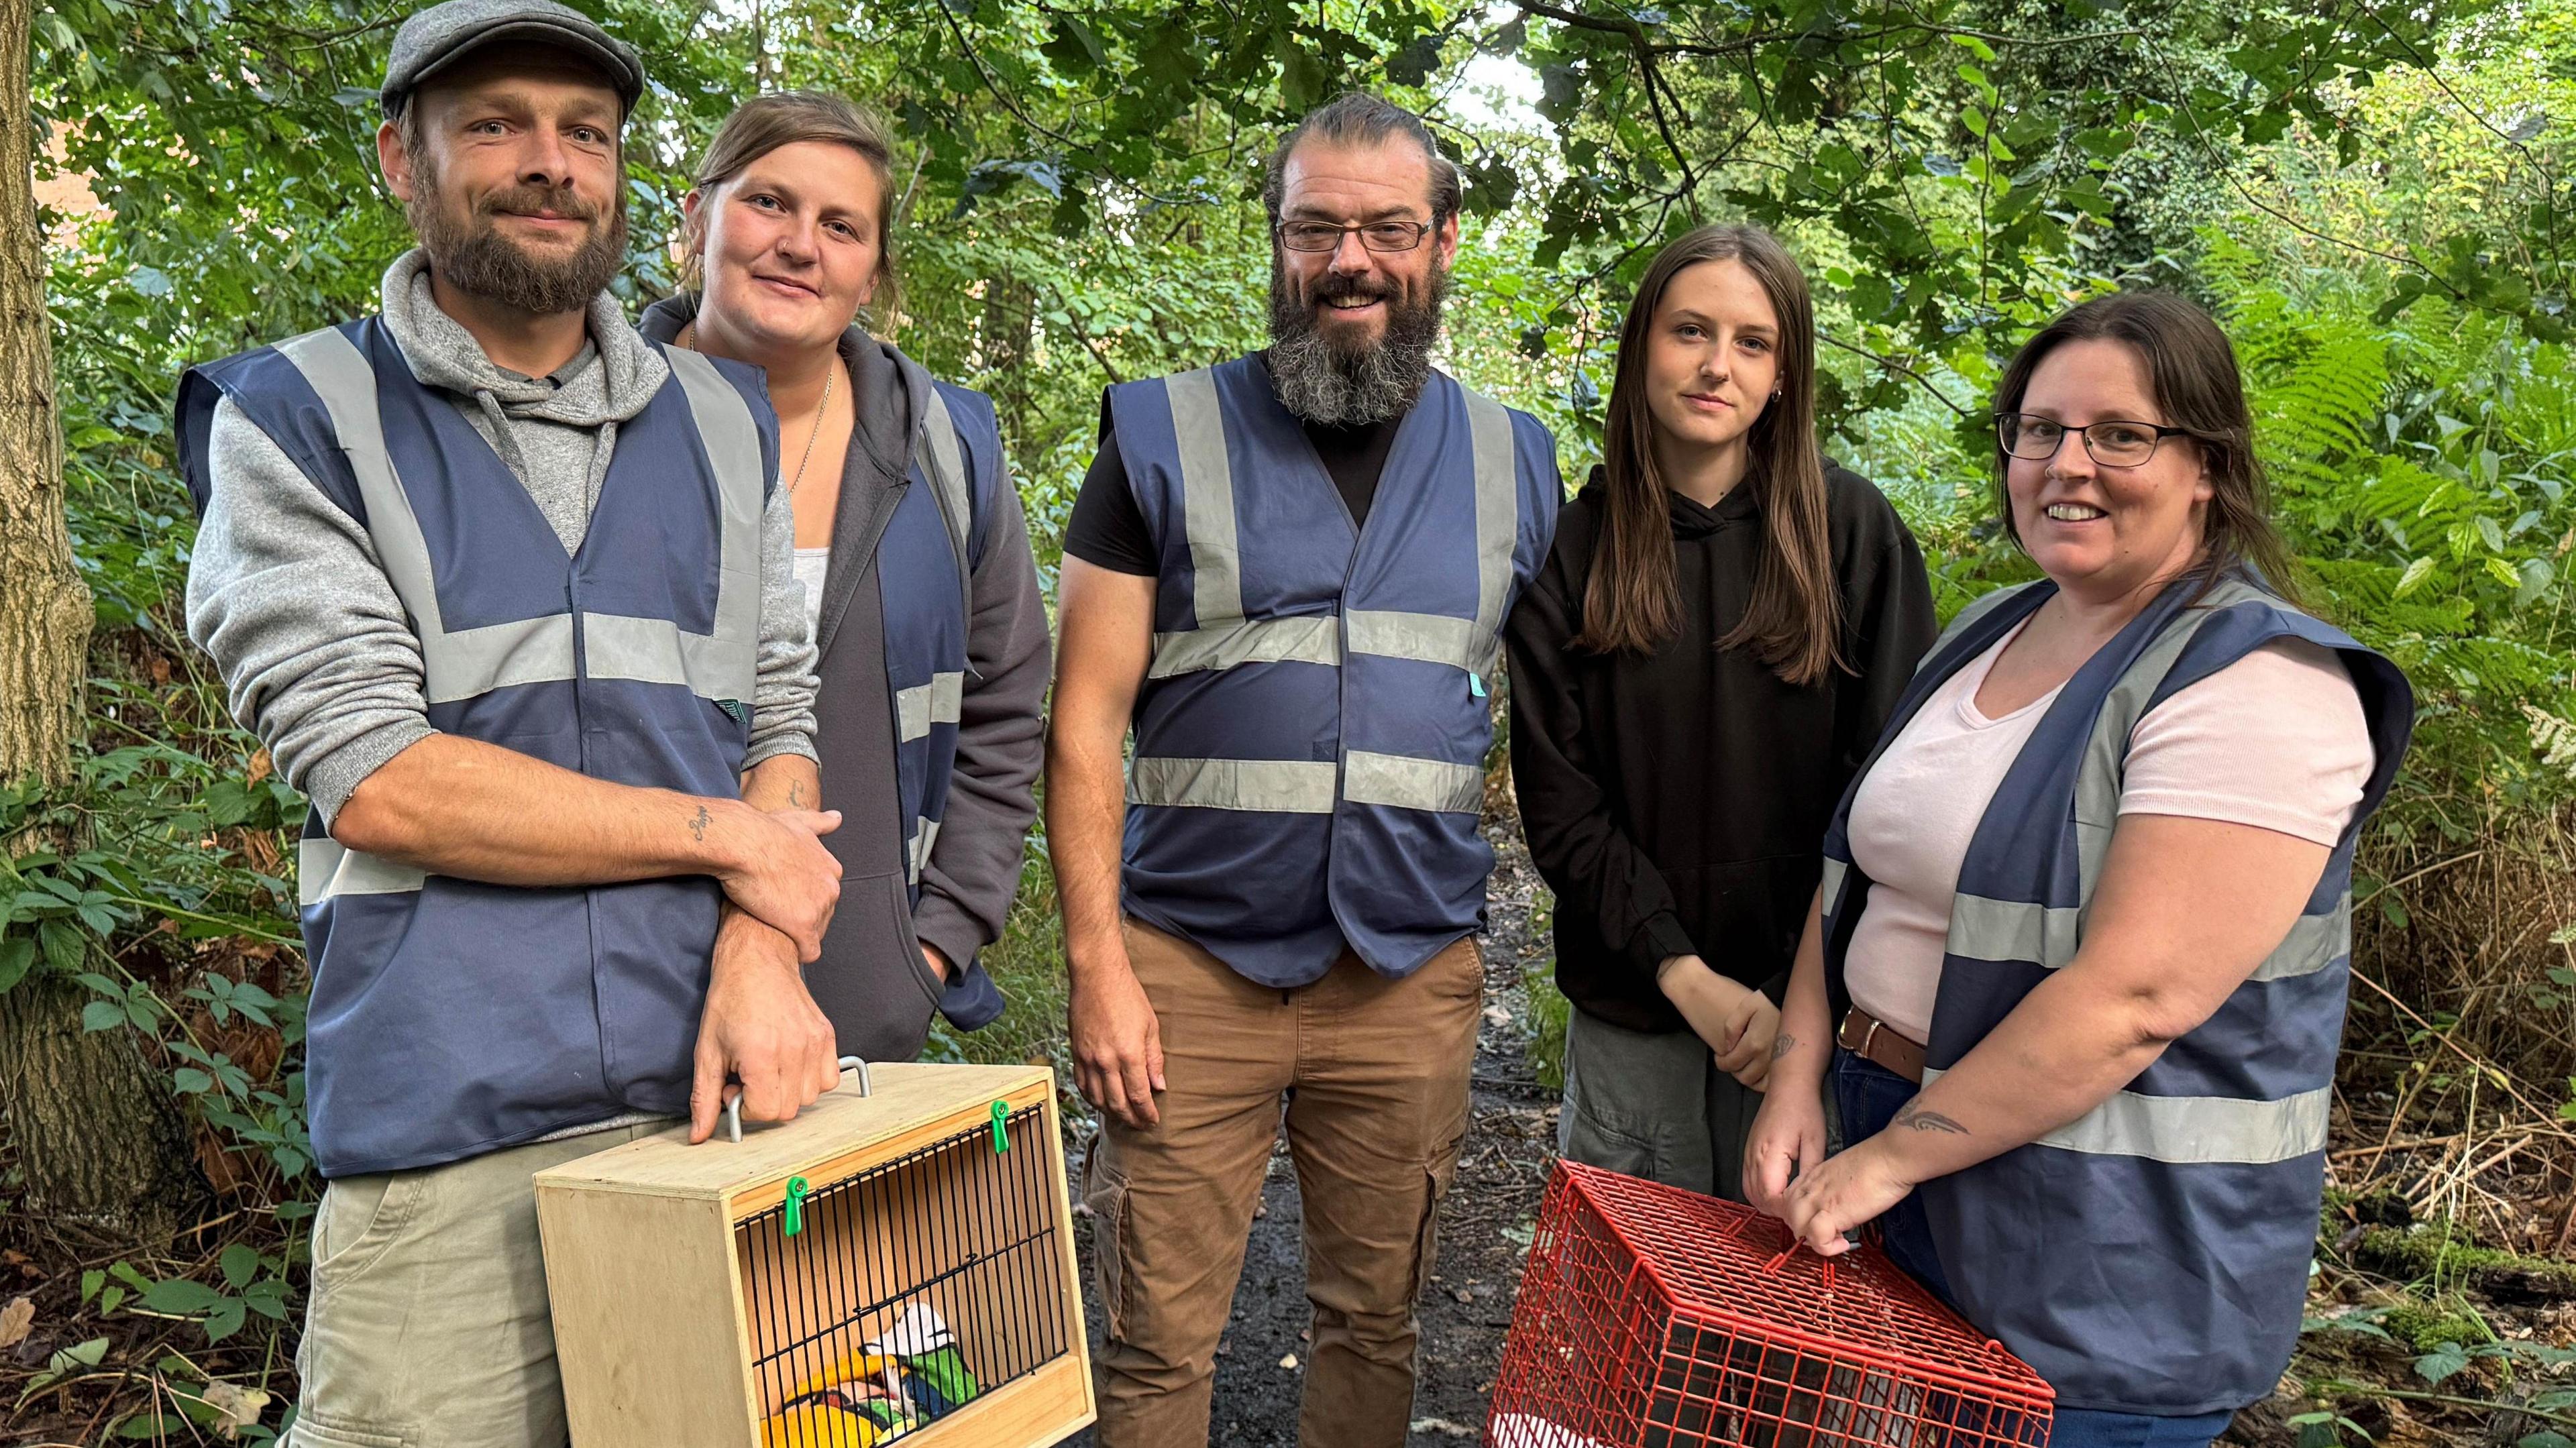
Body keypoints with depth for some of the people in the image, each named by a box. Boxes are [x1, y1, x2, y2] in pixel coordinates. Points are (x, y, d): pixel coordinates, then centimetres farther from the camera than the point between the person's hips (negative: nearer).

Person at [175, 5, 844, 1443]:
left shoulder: (726, 422, 13)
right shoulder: (297, 419, 1)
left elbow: (779, 721, 9)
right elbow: (371, 776, -9)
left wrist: (759, 957, -9)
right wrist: (721, 839, -8)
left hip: (707, 1101, 3)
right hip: (449, 1132, -3)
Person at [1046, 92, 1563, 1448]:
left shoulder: (1513, 462, 8)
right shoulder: (1165, 438, 0)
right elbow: (1084, 725, -3)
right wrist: (1098, 965, -9)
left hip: (1415, 976, 2)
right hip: (1191, 966, -2)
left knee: (1376, 1320, 14)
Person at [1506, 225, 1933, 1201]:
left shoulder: (1853, 533, -3)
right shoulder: (1576, 551, -1)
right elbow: (1557, 800, -3)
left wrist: (1812, 990, -12)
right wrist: (1680, 970, -11)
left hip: (1810, 998, -1)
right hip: (1630, 1006, 1)